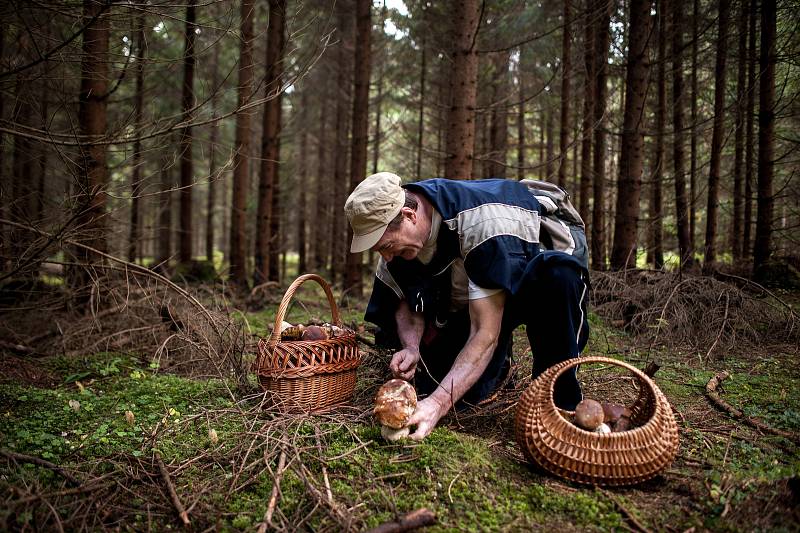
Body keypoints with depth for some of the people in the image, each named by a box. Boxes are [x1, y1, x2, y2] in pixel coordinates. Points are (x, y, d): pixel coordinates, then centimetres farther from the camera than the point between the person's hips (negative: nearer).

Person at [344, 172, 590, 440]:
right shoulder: (392, 229, -16)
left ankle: (560, 402, -21)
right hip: (461, 304, 5)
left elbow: (485, 332, -37)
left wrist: (438, 403, -43)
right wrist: (411, 348, -25)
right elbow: (407, 301, -4)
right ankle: (496, 362, 23)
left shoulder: (482, 223, -37)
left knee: (558, 275, -40)